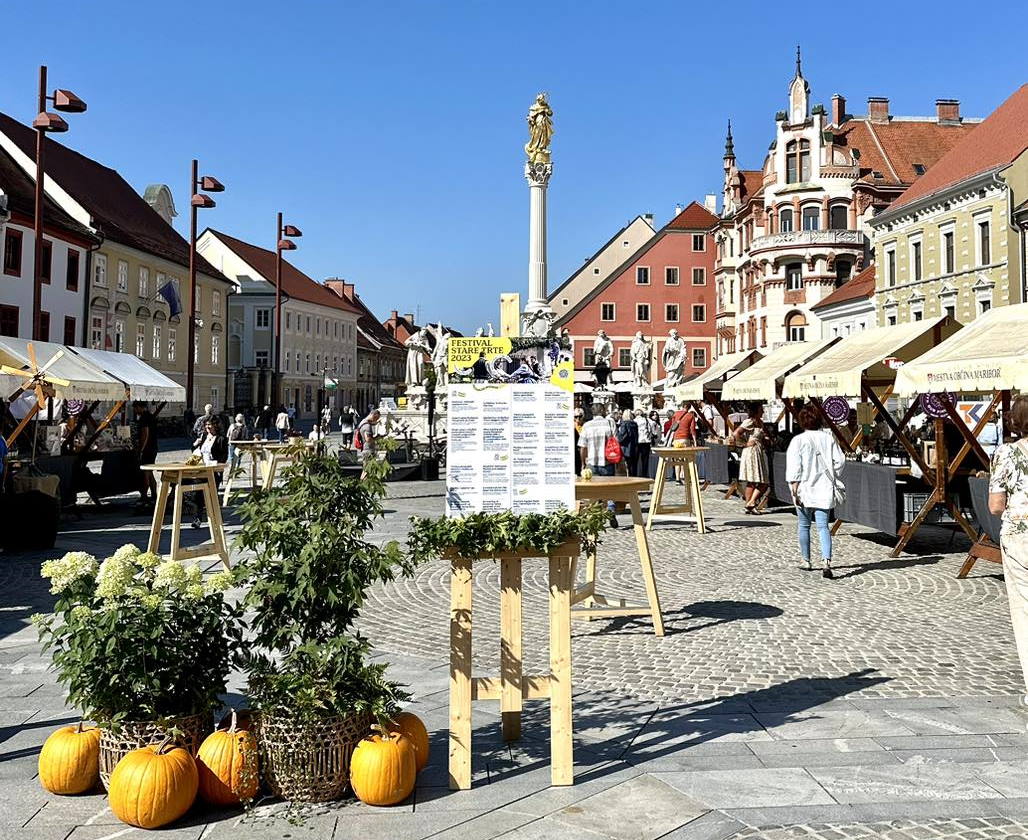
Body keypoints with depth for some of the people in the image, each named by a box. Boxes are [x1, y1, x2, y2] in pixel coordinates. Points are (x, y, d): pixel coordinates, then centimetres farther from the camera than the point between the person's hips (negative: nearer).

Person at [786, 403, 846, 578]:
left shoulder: (798, 441, -10)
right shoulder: (829, 437, 0)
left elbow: (794, 468, -13)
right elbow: (840, 461, 3)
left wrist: (794, 491, -10)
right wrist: (833, 479, 17)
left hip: (804, 491, -2)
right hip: (825, 490, 2)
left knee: (804, 526, 14)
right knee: (823, 526, 0)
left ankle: (806, 561, 24)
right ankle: (827, 562, -17)